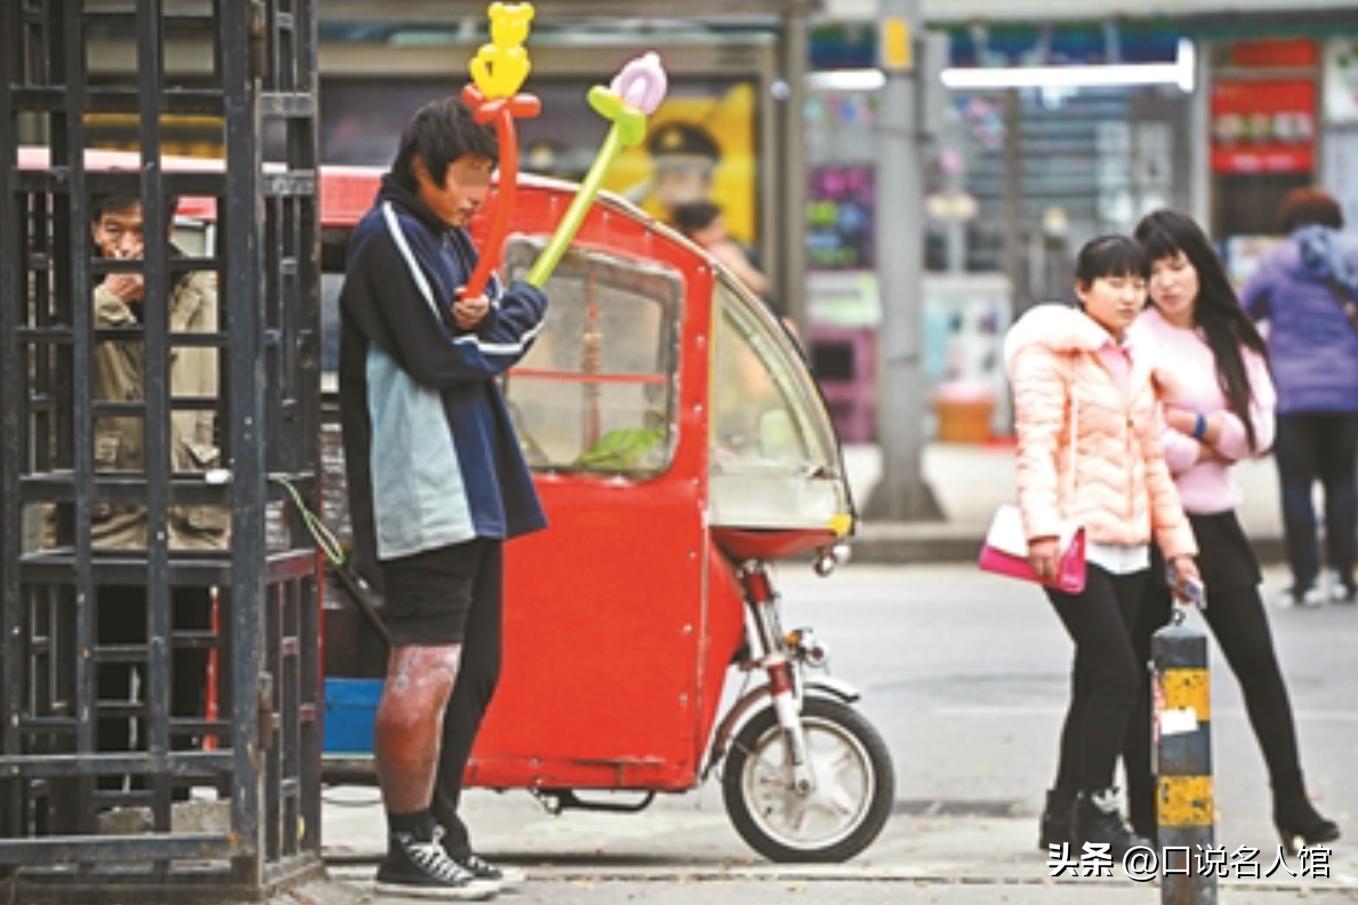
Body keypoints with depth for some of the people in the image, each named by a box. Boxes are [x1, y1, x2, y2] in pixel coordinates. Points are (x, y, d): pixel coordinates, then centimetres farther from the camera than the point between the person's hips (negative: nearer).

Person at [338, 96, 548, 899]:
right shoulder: (390, 239, -10)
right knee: (428, 666, -11)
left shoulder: (452, 239, 20)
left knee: (473, 667, 13)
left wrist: (490, 317, -11)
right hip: (421, 493, -10)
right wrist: (494, 331, 1)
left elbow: (528, 311, 10)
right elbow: (438, 358, -17)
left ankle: (441, 831, 21)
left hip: (473, 492, 10)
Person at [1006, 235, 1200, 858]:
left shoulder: (1134, 364, 19)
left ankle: (1064, 818, 13)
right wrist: (1042, 527, -24)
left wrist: (1176, 541, 17)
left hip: (1127, 546, 8)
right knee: (1117, 676, -15)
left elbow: (1152, 461, 23)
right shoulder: (1051, 352, -4)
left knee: (1096, 684, 7)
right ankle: (1094, 812, -8)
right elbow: (1036, 445, -13)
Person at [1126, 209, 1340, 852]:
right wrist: (1218, 440, -4)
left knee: (1259, 664, 0)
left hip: (1217, 524, 4)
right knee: (1144, 672, 1)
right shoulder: (1134, 339, -5)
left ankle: (1292, 806, 4)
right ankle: (1146, 817, 6)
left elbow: (1258, 433, 0)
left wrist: (1192, 423, -12)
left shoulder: (1230, 340, 10)